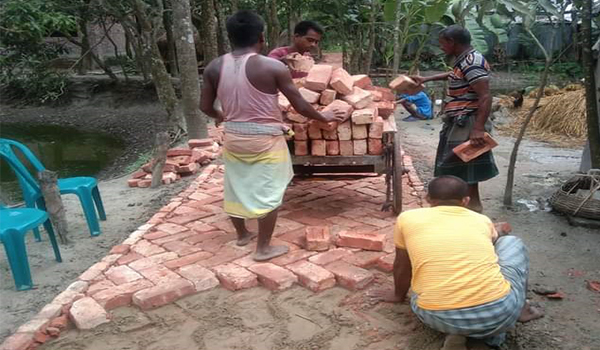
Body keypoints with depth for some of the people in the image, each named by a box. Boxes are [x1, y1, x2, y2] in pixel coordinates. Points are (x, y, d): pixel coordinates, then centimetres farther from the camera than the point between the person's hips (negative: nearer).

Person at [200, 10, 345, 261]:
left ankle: (241, 235, 39)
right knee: (268, 193, 8)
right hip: (265, 140, -5)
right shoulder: (273, 67, -15)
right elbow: (300, 106, -10)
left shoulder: (214, 67, -3)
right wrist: (324, 117, 8)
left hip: (233, 138, 5)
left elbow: (205, 107, 5)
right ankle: (263, 248, 17)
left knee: (236, 188, 20)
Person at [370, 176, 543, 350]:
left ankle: (456, 332, 12)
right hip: (498, 312, 2)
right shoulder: (482, 220, 16)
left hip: (438, 318, -1)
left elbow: (402, 267, 27)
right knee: (511, 242, 26)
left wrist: (398, 295, 47)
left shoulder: (407, 219, 12)